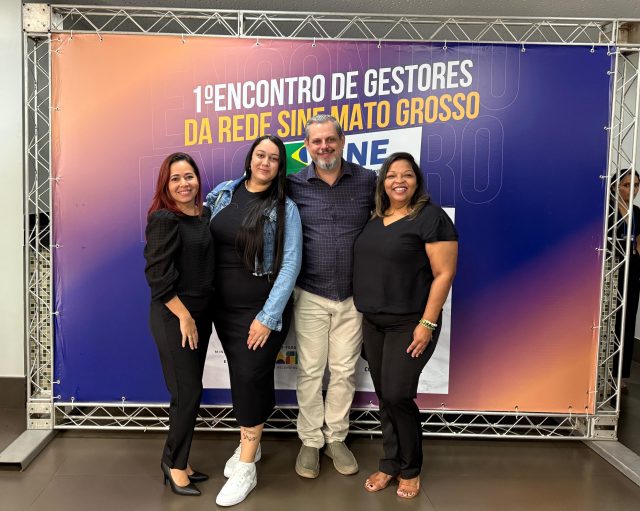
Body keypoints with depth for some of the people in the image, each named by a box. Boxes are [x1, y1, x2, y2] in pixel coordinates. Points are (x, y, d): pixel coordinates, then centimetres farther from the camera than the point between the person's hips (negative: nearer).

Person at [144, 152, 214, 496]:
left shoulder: (204, 214, 8)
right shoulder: (164, 219, -15)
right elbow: (157, 275, -19)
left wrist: (198, 315, 10)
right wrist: (183, 316, -16)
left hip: (201, 313, 8)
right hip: (172, 317, -8)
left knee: (190, 391, 14)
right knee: (187, 392, -2)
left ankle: (177, 461, 29)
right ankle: (174, 464, 18)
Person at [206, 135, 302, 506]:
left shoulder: (284, 207, -9)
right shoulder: (223, 193, 3)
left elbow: (291, 264, -13)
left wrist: (268, 317, -17)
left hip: (262, 310, -4)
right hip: (224, 308, 4)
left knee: (251, 378, -3)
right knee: (241, 376, 15)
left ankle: (247, 469, 11)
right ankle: (249, 444, 36)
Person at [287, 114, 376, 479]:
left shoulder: (367, 181, -2)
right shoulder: (294, 185, -4)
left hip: (353, 296, 1)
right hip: (310, 296, -1)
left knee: (345, 370, 11)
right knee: (310, 371, 8)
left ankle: (336, 438, 30)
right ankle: (310, 441, 26)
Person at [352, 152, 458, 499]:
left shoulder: (431, 217, -10)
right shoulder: (373, 219, 9)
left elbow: (444, 273, -14)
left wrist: (427, 323, -18)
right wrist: (364, 311, 10)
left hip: (410, 323, -6)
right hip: (373, 322, 6)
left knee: (397, 395, -5)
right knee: (384, 397, 11)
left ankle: (410, 469, 17)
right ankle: (390, 464, 26)